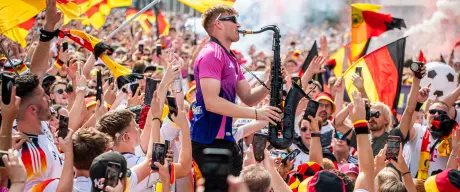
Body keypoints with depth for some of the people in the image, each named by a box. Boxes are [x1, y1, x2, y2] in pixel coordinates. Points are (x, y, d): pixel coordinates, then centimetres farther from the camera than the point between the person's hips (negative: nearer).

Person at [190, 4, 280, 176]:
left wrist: (269, 83, -2)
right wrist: (256, 114, -22)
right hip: (210, 140, -10)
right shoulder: (211, 54, -14)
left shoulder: (230, 58, 19)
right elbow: (211, 102, -24)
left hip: (223, 138, 10)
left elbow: (248, 98, 18)